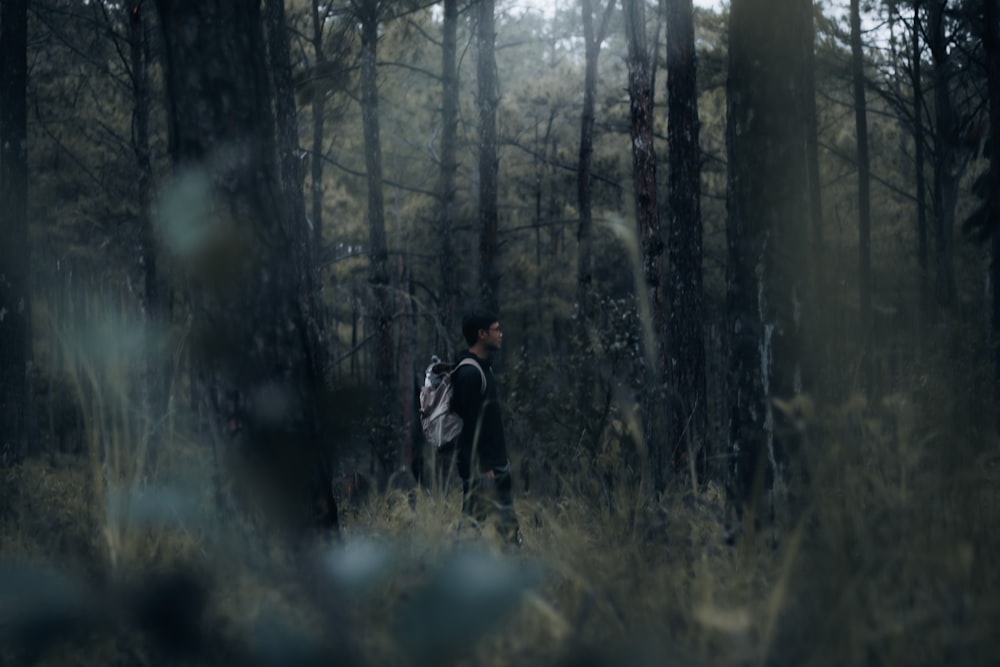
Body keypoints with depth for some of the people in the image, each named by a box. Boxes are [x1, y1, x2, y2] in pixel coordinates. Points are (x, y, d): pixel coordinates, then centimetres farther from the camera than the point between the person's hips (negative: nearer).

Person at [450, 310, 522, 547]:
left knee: (508, 523, 10)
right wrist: (480, 467, -20)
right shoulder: (469, 373, -18)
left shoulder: (484, 368, 13)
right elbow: (469, 424, -21)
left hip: (495, 463, 10)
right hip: (480, 466, -10)